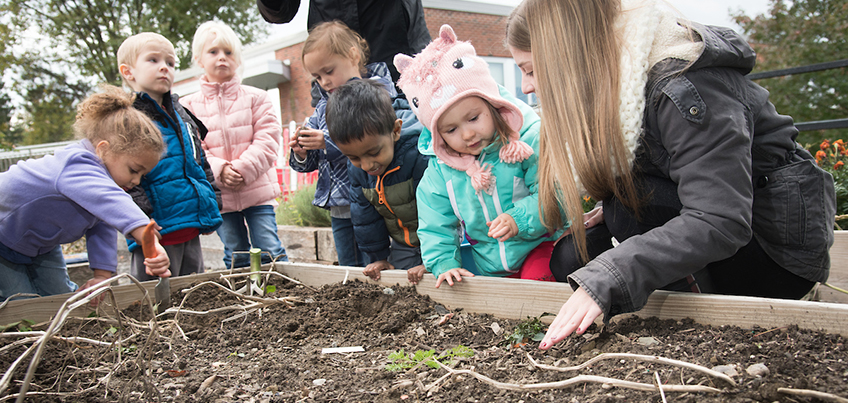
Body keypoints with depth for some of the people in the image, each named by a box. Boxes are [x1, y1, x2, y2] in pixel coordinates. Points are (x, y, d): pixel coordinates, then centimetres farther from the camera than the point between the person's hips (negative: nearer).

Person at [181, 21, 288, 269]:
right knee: (236, 260, 10)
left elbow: (268, 139, -5)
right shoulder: (189, 106, 5)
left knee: (270, 253, -1)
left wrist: (243, 169, -17)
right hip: (219, 194, 1)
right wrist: (219, 170, -18)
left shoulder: (255, 97, 3)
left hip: (257, 190, -1)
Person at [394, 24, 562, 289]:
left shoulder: (528, 138, -15)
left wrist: (519, 219, -30)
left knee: (537, 277, -28)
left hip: (537, 245, -3)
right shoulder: (439, 171, -5)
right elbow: (435, 227, 5)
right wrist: (444, 264, -7)